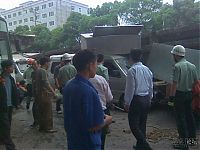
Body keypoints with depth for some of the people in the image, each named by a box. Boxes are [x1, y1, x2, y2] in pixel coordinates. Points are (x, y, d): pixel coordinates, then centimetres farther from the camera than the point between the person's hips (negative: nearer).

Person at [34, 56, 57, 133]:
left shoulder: (37, 70, 14)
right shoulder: (43, 71, -16)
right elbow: (46, 83, -23)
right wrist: (53, 92, -19)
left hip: (38, 93, 10)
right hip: (44, 94, -10)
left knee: (41, 111, 14)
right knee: (48, 112, -2)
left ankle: (41, 127, 22)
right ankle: (48, 127, 4)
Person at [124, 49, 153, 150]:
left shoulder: (132, 71, -15)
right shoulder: (147, 69, 6)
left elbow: (130, 88, -15)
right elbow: (151, 86, 11)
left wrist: (127, 103, -6)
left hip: (136, 100, -7)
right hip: (146, 100, 8)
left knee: (134, 125, 1)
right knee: (142, 124, 16)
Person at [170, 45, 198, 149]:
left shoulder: (177, 66, -16)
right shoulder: (192, 66, 6)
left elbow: (175, 83, -19)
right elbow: (196, 81, 9)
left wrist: (172, 95, -13)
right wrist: (191, 90, 19)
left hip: (180, 94, -7)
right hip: (189, 94, 7)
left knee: (181, 118, 0)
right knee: (189, 116, 18)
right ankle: (192, 138, 29)